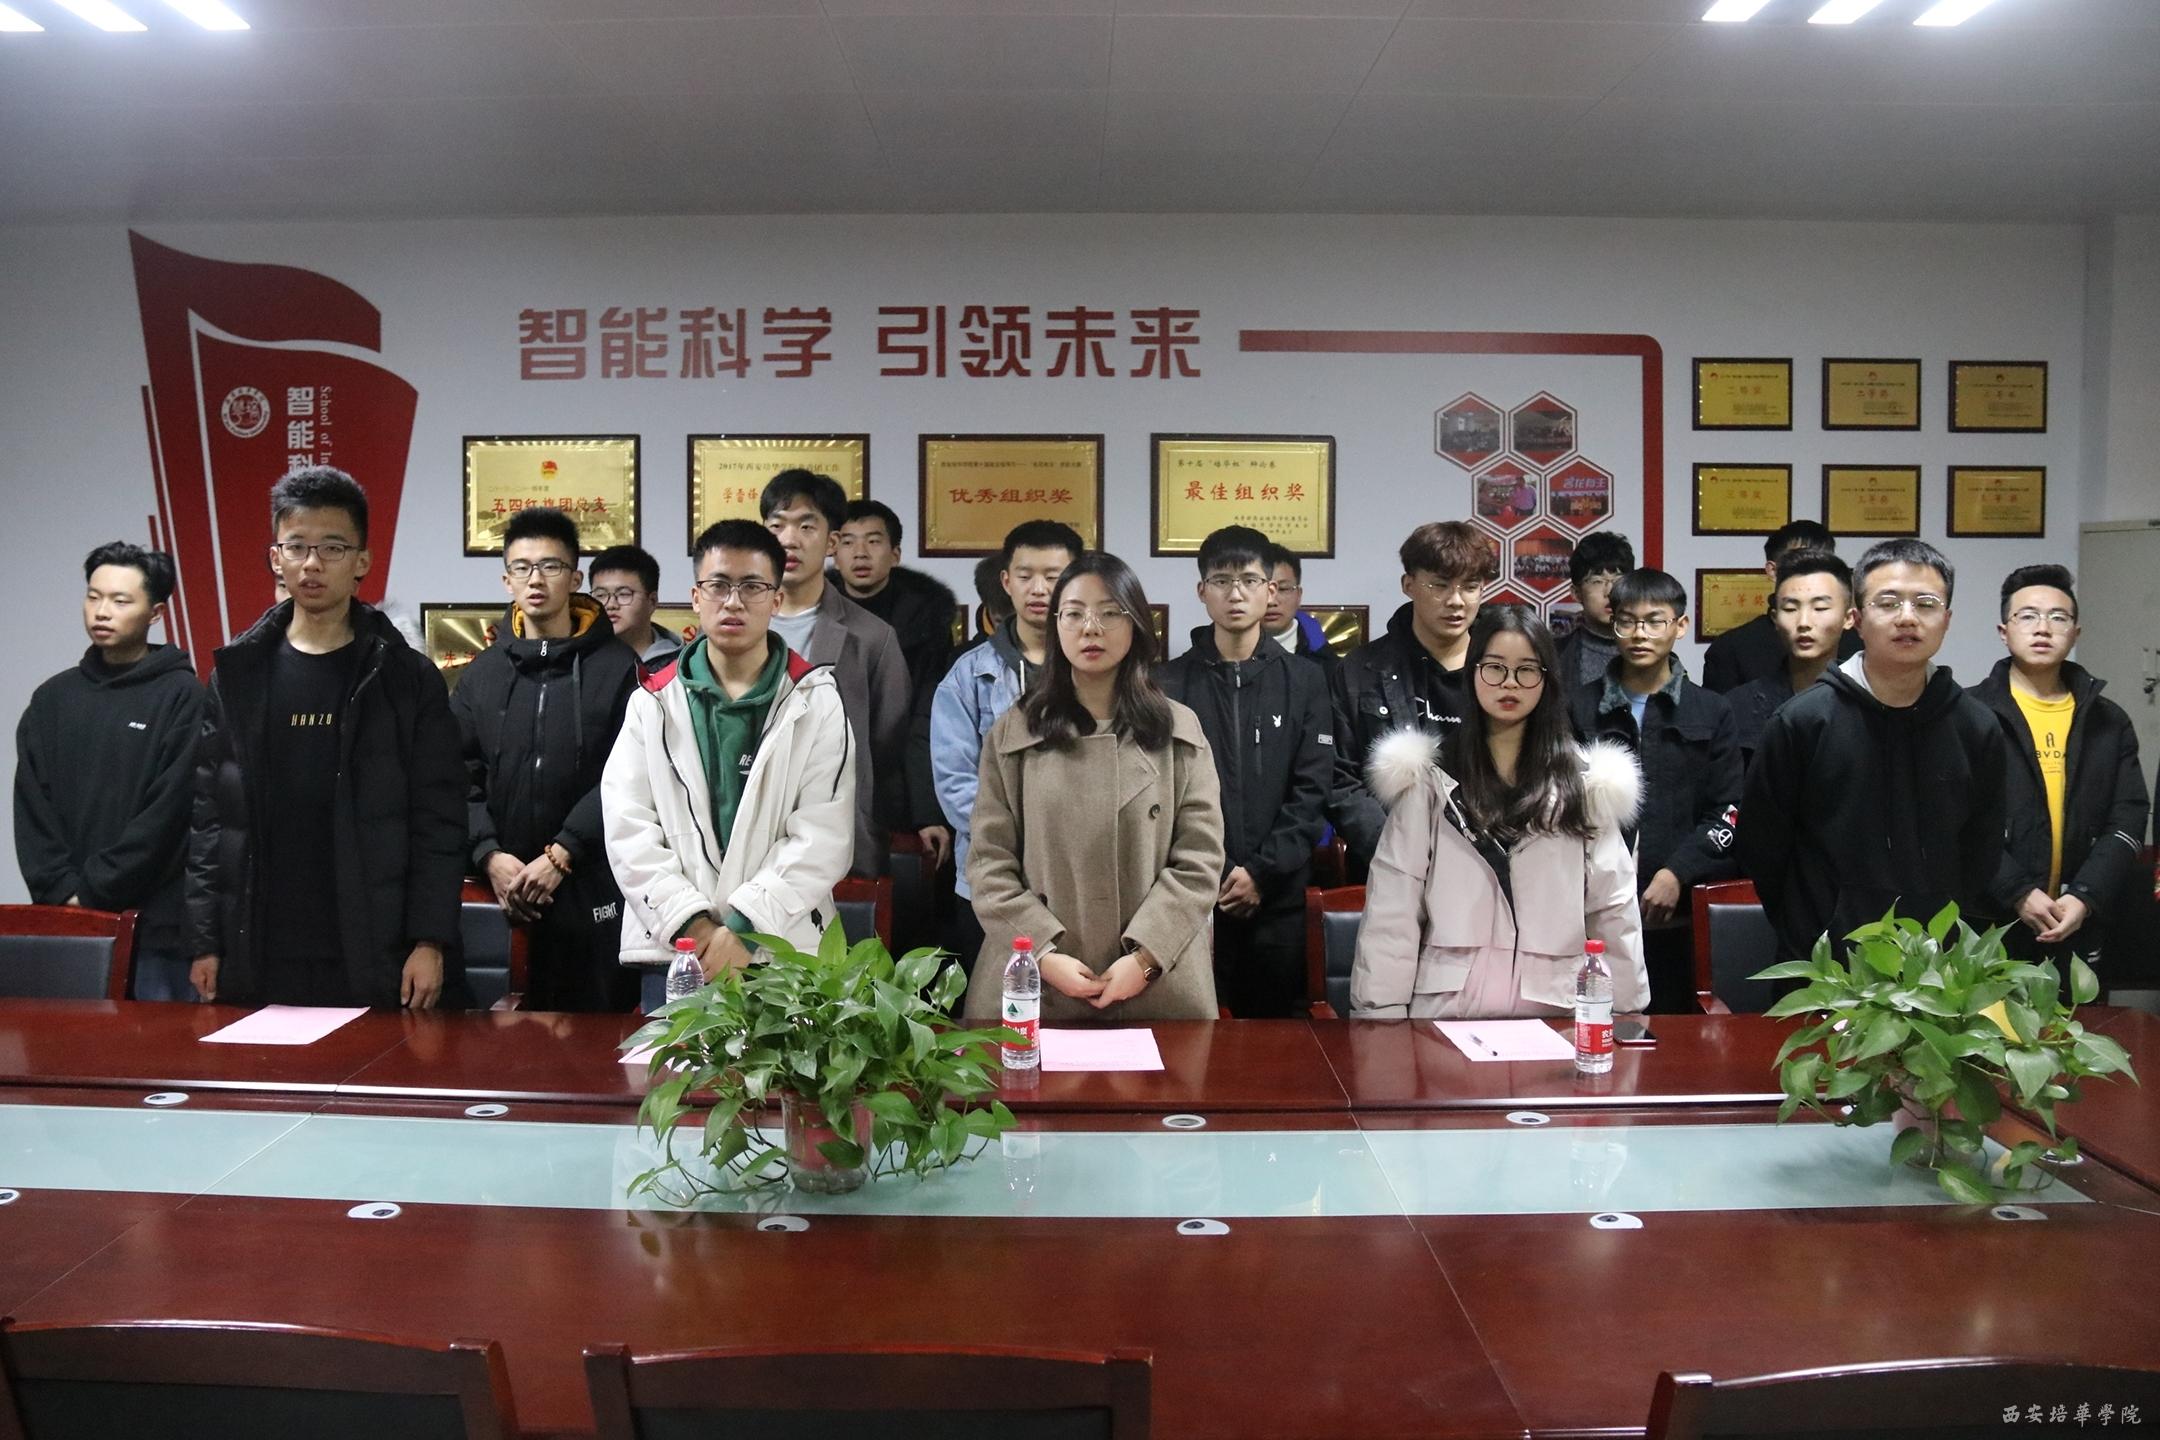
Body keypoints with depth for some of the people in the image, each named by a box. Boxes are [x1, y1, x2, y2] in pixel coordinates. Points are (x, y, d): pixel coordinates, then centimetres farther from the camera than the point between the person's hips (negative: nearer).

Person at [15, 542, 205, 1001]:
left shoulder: (182, 696, -4)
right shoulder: (53, 697, 13)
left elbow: (168, 811, -10)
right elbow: (31, 806, 8)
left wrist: (93, 891, -11)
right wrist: (62, 891, -5)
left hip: (154, 924, -4)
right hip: (64, 919, 5)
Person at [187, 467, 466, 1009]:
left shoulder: (408, 679, 1)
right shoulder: (235, 676, 8)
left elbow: (438, 823, -2)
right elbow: (208, 818, 8)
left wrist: (430, 942, -9)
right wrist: (205, 942, 3)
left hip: (375, 960, -2)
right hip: (256, 959, 2)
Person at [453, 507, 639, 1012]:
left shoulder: (616, 667, 0)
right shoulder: (483, 672, 11)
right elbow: (462, 776, 5)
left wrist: (562, 855, -13)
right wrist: (489, 855, -9)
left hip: (594, 891, -3)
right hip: (504, 892, 3)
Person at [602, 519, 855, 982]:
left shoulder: (816, 701, 3)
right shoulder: (653, 702, 10)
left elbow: (823, 836, -6)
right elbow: (629, 828, 1)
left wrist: (743, 928, -13)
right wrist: (692, 924, -11)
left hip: (784, 947, -1)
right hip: (671, 946, 2)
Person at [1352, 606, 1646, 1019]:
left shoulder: (1583, 784, 10)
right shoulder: (1429, 779, 6)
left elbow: (1613, 909, 10)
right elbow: (1393, 907, 1)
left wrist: (1627, 1014, 6)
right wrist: (1383, 1015, -4)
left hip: (1552, 1011, 1)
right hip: (1445, 1008, -1)